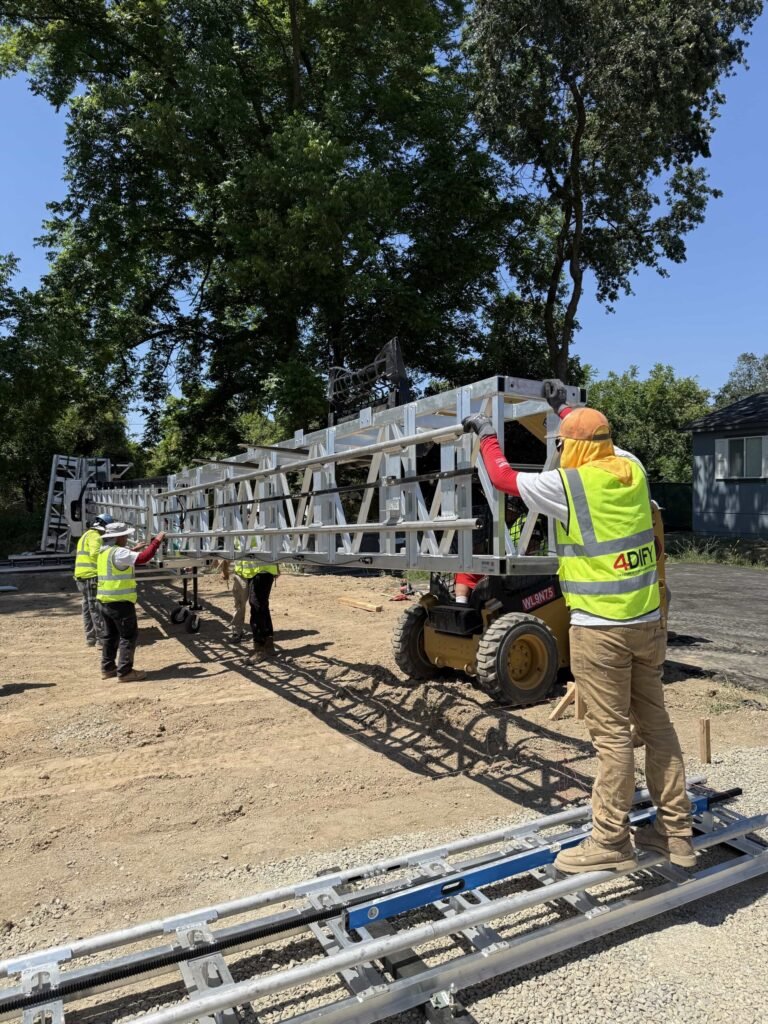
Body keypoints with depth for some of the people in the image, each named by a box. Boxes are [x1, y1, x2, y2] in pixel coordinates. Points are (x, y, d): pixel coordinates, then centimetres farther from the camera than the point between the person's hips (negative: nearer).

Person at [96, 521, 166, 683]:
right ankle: (124, 672, 1)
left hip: (104, 601, 9)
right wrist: (157, 541, -19)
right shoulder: (118, 553, -18)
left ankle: (107, 668, 24)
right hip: (120, 602, -9)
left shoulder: (104, 552, 12)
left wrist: (133, 550, 24)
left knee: (110, 634, 17)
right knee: (128, 635, -1)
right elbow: (142, 558, -27)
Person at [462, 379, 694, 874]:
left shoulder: (567, 483, -13)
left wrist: (486, 435, 17)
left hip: (600, 628, -7)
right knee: (656, 722, 15)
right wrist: (565, 407, 39)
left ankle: (610, 842, 14)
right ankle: (676, 832, 27)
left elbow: (504, 476, 0)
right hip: (649, 622, 7)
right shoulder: (632, 469, 5)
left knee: (613, 733, 1)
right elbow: (602, 442, 27)